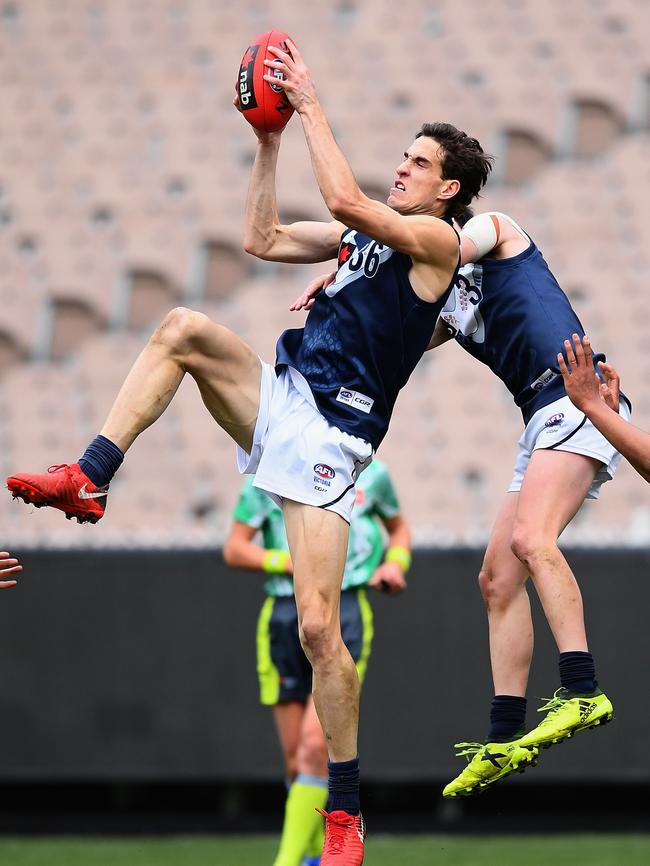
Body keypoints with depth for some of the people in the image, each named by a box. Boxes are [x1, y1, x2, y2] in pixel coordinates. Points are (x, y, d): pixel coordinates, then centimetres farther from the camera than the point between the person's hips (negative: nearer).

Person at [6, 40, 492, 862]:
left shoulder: (436, 238, -4)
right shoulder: (364, 234, 21)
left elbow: (344, 199, -20)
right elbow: (262, 240, 21)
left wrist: (310, 103, -14)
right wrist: (268, 140, 15)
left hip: (331, 436, -7)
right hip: (282, 396, 7)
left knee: (318, 629, -13)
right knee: (183, 329, -17)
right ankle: (89, 479, -22)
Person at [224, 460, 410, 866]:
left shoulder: (372, 473, 8)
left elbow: (398, 526, 26)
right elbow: (235, 549, 3)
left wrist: (396, 562, 5)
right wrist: (292, 563, -12)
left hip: (345, 613, -2)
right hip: (286, 615, 2)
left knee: (315, 743, -18)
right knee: (297, 760, 5)